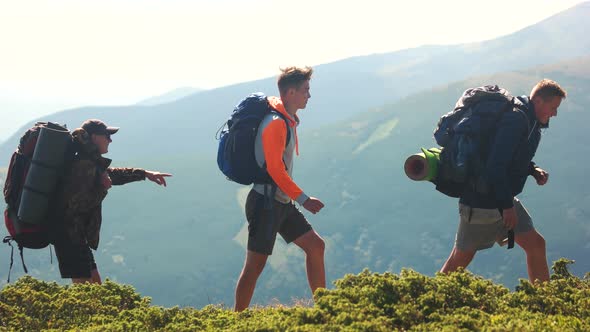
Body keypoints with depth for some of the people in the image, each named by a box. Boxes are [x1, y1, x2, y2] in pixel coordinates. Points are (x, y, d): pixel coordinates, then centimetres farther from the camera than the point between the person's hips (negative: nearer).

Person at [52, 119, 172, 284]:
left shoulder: (92, 163, 13)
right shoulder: (84, 165, -18)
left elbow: (112, 174, 32)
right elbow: (78, 203, -24)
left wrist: (144, 173, 31)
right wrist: (102, 188, -12)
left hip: (77, 236, 11)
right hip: (70, 236, -11)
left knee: (95, 283, 16)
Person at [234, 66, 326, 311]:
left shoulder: (289, 121, 13)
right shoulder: (276, 124, -18)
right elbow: (275, 170, -21)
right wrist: (303, 199, -17)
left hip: (282, 204, 10)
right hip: (265, 202, -10)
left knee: (315, 246, 10)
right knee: (256, 264, -6)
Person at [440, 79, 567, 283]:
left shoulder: (532, 123, 10)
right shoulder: (516, 119, -22)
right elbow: (495, 167, -28)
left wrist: (533, 170, 3)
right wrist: (507, 206, -22)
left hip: (505, 200, 10)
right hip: (481, 203, -10)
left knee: (535, 244, 7)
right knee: (460, 260, 2)